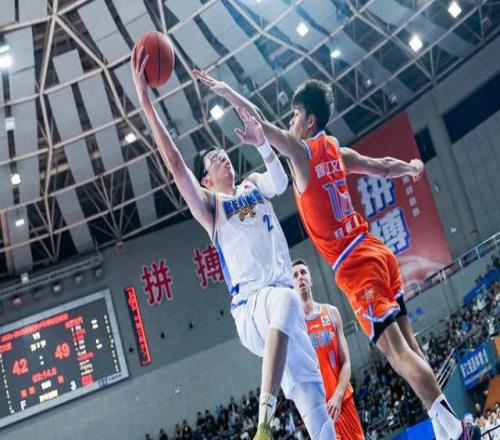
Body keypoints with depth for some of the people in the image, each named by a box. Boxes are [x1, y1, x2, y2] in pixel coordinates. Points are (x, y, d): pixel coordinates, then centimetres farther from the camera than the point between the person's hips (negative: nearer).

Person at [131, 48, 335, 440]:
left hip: (282, 298, 5)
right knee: (285, 301, -40)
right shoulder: (209, 204, 13)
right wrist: (146, 103, -7)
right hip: (249, 305, -5)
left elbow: (280, 183, -1)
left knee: (310, 390, -4)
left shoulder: (254, 185, 23)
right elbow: (175, 163, 0)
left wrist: (262, 142, -18)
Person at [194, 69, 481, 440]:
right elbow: (383, 167, 26)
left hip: (355, 266, -8)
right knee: (408, 346, 12)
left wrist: (225, 91, 6)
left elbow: (259, 120, -5)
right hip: (378, 252, 8)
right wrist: (412, 167, 46)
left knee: (397, 351, -12)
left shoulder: (300, 150, -5)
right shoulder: (338, 152, 14)